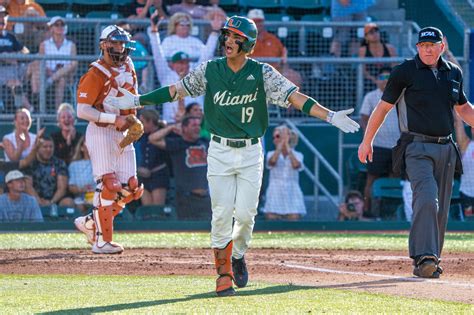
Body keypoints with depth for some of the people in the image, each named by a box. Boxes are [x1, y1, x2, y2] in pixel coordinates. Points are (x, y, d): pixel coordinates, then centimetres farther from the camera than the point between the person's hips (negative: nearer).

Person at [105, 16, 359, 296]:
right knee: (222, 214, -5)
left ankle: (238, 255, 25)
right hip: (220, 152, 1)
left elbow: (295, 97, -12)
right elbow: (176, 90, 9)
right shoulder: (210, 70, 0)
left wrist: (330, 116, -23)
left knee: (245, 214, -4)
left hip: (251, 154, -1)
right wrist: (137, 101, 8)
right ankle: (223, 272, 6)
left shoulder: (262, 73, -5)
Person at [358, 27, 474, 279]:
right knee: (426, 200, -23)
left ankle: (430, 262, 15)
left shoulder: (453, 73, 13)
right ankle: (423, 258, -29)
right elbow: (383, 107, 5)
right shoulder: (405, 72, -1)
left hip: (445, 149, 5)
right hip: (417, 148, -5)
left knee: (441, 210, 6)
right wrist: (367, 141, 5)